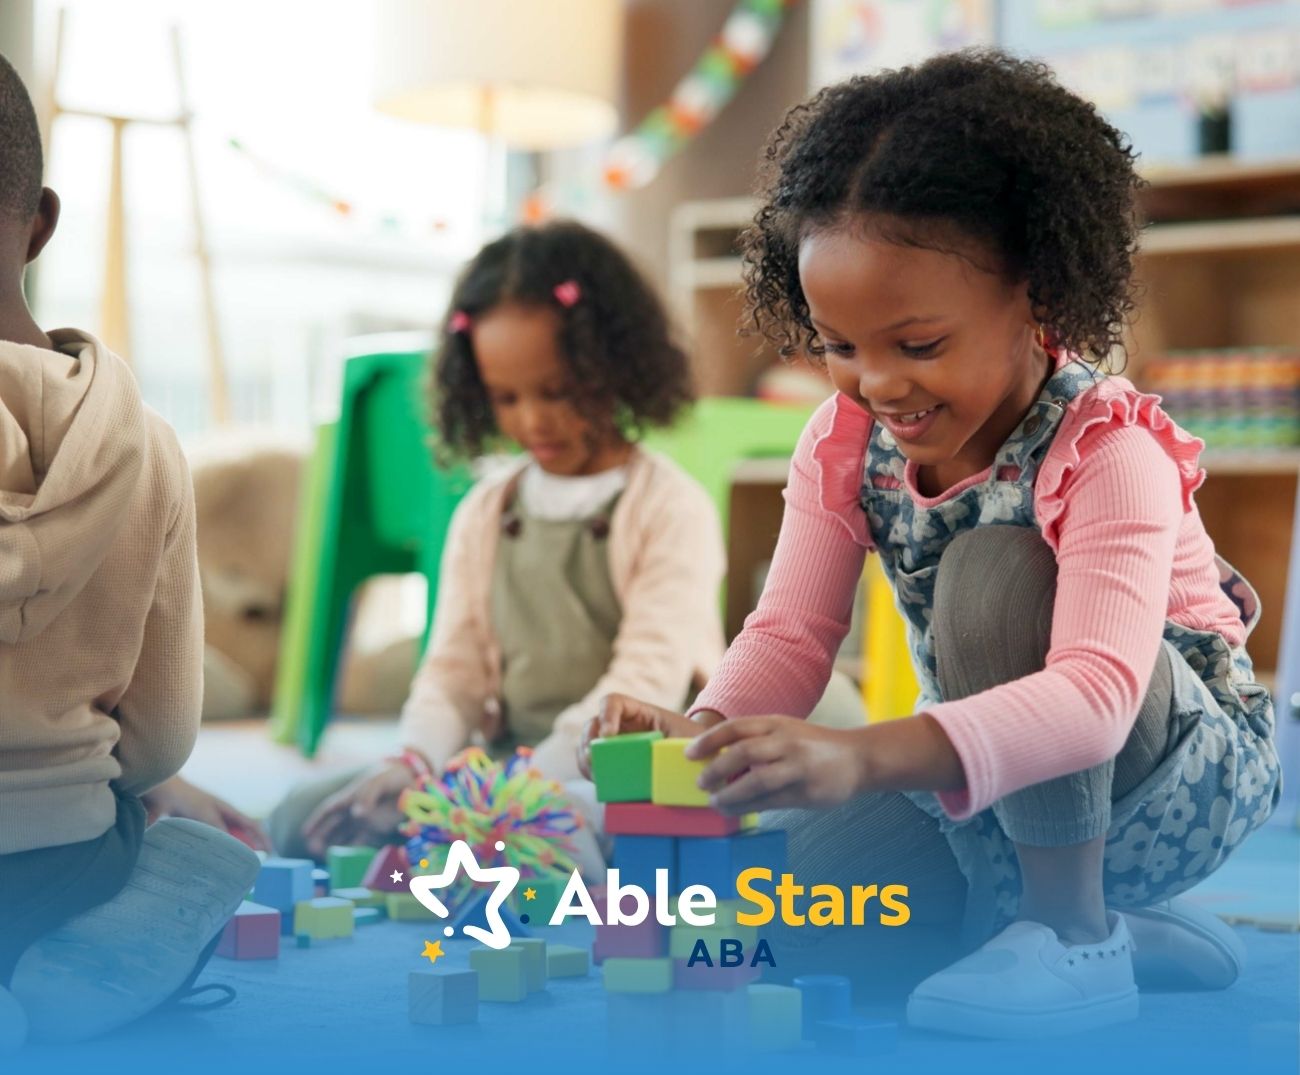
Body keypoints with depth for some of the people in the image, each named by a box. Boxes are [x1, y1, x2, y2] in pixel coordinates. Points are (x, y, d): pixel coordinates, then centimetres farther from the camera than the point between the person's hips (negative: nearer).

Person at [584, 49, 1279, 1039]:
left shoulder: (1107, 454, -28)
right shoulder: (846, 441, -7)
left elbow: (1096, 695, -42)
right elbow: (792, 634, -11)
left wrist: (864, 755, -58)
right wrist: (702, 729, -36)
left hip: (1186, 774, -7)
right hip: (995, 795, 7)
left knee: (994, 570, -32)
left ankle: (1074, 937, -18)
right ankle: (1137, 936, 5)